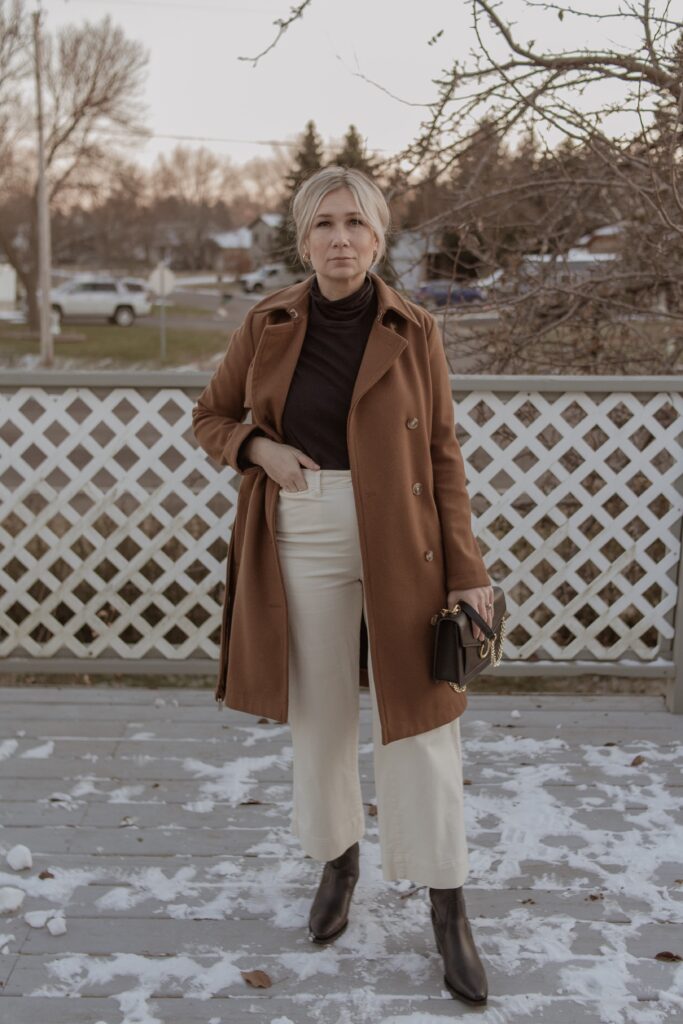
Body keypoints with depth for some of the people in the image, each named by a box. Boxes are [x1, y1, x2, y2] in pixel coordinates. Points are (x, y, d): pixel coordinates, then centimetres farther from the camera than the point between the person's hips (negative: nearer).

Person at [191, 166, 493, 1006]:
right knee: (319, 711, 13)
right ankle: (337, 860, 37)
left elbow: (442, 456, -1)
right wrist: (260, 448, -10)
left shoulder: (413, 330, -3)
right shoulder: (268, 324, 1)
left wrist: (465, 573, -6)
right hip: (304, 540, 2)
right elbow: (211, 416, 13)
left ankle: (449, 914, 14)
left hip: (399, 542, -1)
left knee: (418, 719, 0)